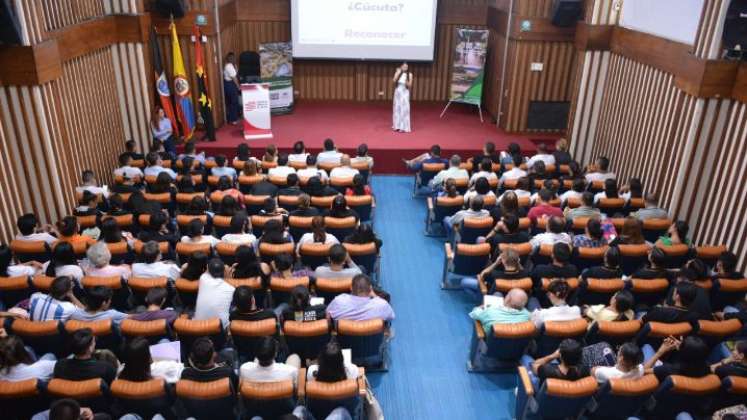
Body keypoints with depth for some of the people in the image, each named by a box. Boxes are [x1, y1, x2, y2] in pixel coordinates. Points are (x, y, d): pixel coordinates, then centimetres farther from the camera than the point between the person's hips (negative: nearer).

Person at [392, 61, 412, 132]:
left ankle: (403, 127, -2)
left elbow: (410, 85, -4)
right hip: (398, 92, 2)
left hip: (405, 93, -2)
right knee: (397, 108, 6)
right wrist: (398, 73, -14)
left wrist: (406, 82, -23)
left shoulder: (409, 75, -2)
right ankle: (397, 125, 16)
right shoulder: (397, 73, 2)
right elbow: (394, 81, -12)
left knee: (404, 109, -5)